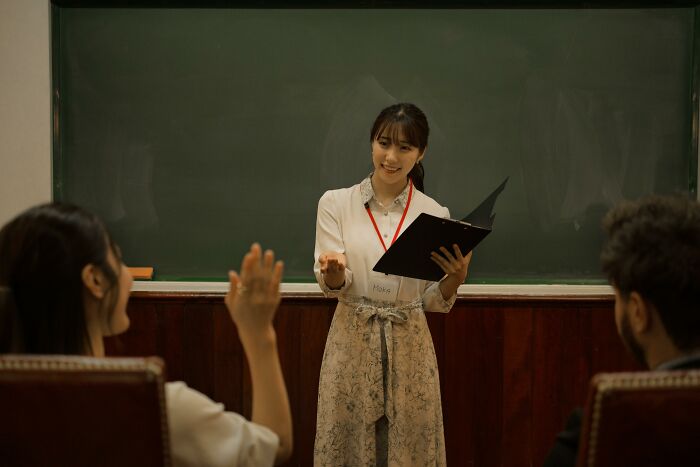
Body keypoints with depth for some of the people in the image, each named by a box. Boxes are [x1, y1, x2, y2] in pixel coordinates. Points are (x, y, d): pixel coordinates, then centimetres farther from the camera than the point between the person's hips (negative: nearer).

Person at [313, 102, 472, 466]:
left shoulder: (435, 214, 1)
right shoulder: (335, 203, -2)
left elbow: (434, 302, 3)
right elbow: (332, 286, -5)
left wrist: (455, 278, -18)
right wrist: (332, 270, -28)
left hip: (410, 347, 1)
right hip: (352, 342, -1)